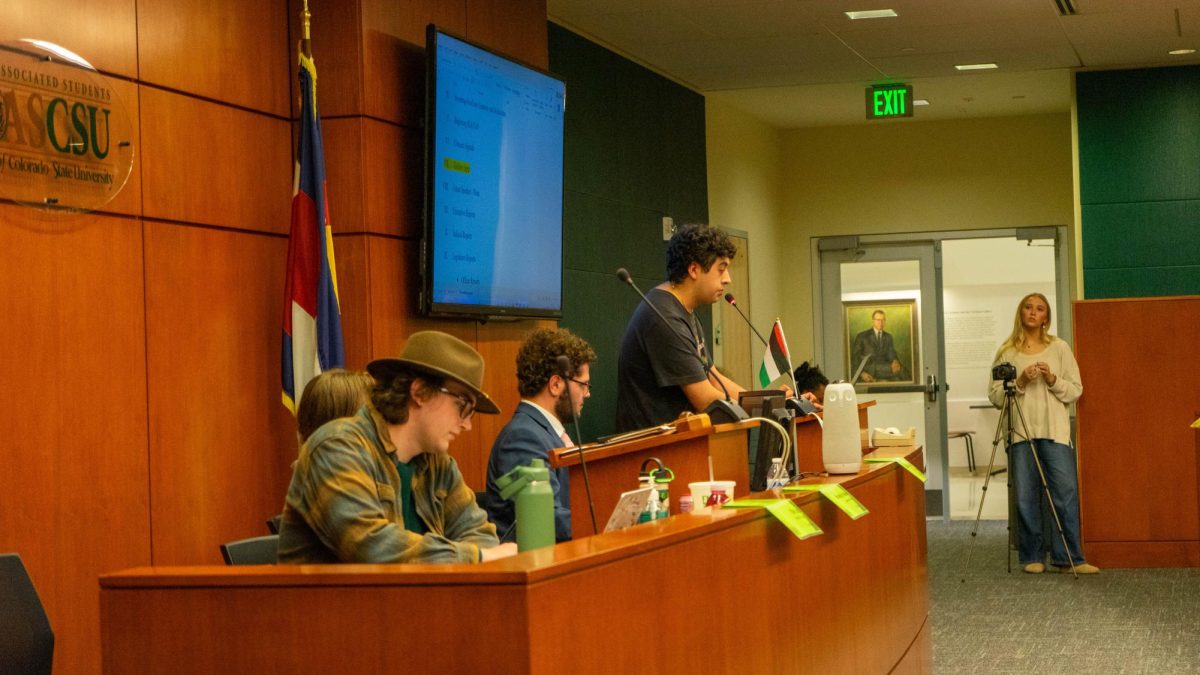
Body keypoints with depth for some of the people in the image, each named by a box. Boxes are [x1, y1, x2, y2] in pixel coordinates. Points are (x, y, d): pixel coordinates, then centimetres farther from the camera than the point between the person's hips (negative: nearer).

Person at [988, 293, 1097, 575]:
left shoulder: (1059, 348, 8)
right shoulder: (1007, 352, 8)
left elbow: (1075, 391, 7)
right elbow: (995, 396, 4)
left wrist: (1053, 379, -10)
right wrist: (1020, 382, -10)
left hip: (1055, 431, 0)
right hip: (1020, 432, 0)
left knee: (1066, 493, -6)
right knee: (1025, 498, 0)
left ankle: (1069, 558, -1)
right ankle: (1032, 557, 10)